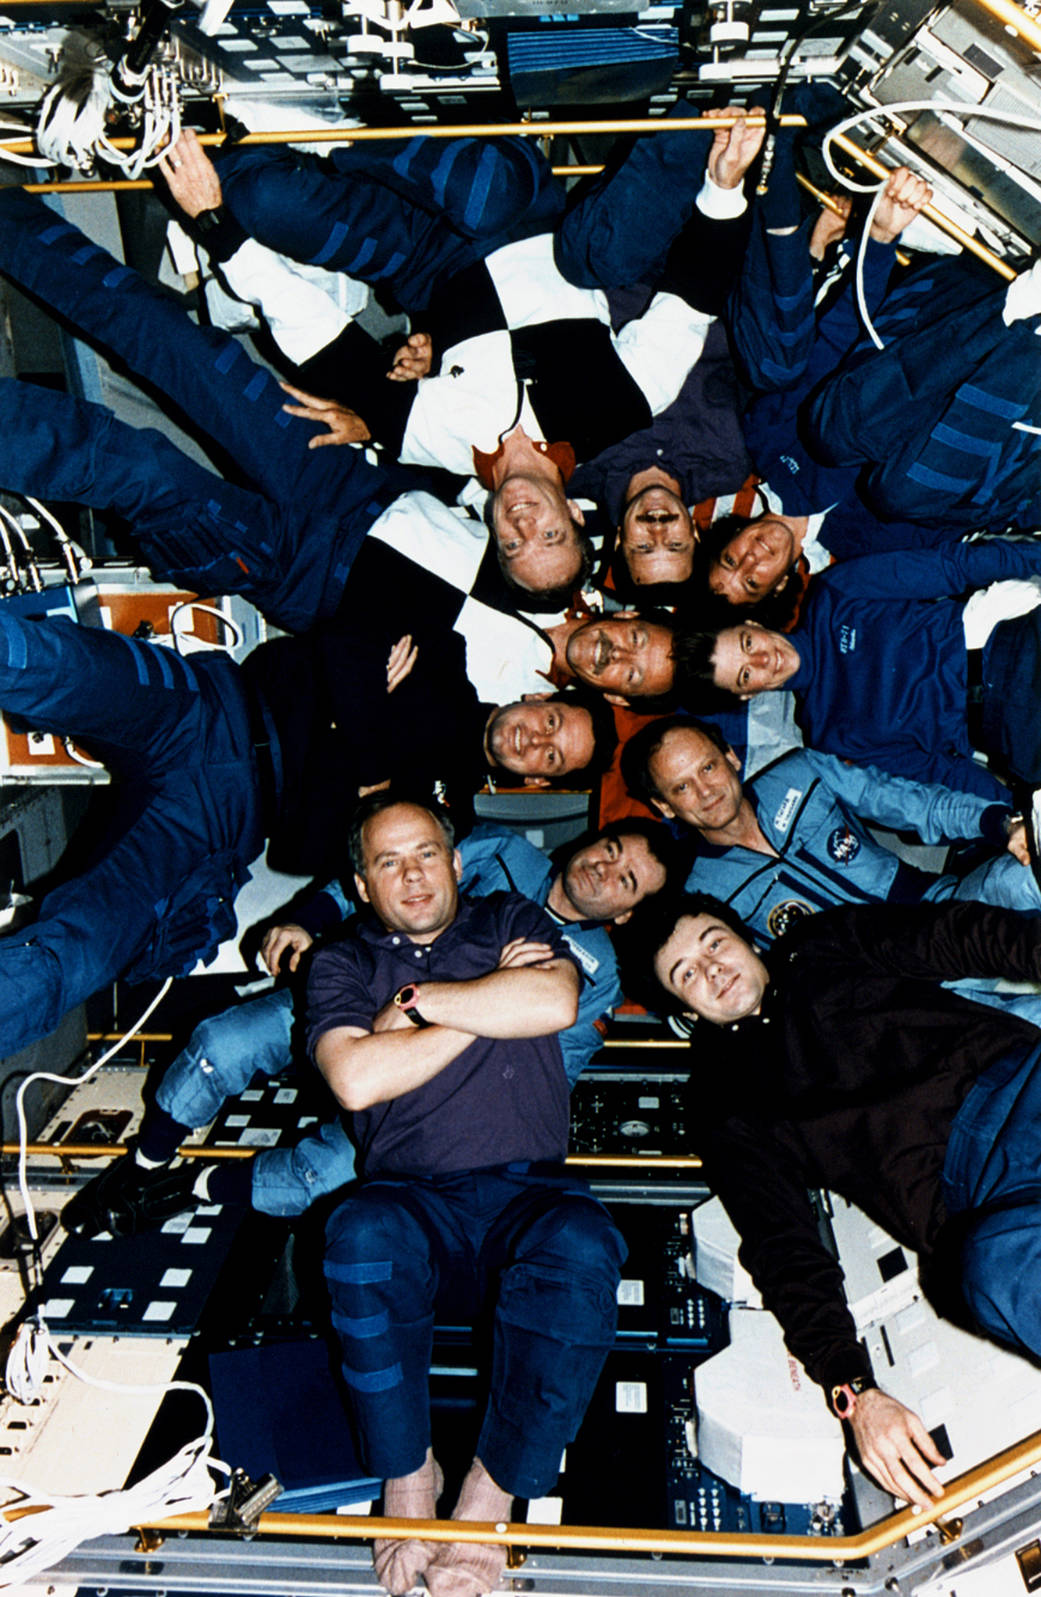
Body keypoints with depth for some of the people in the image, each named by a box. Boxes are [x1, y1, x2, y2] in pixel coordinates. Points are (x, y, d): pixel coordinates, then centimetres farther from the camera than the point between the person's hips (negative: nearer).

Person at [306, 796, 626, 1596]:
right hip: (411, 1200, 0)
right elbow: (356, 1080, -7)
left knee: (581, 1247, -32)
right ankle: (407, 1477, -14)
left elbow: (555, 1004, -8)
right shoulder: (343, 965, 13)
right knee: (362, 1235, -33)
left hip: (528, 1193, 0)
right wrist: (488, 1003, -4)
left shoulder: (514, 922, 15)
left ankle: (491, 1494, -19)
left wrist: (418, 1001, -2)